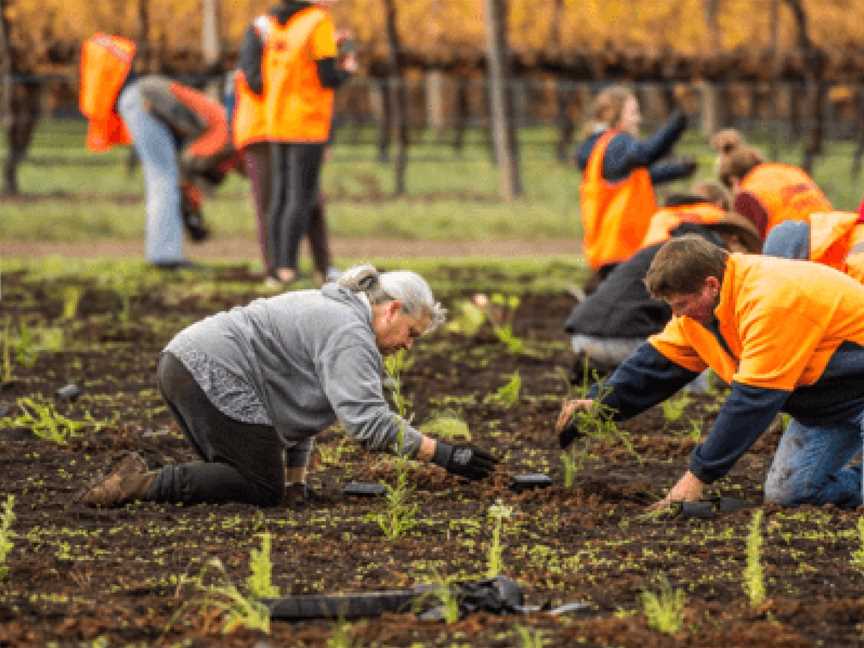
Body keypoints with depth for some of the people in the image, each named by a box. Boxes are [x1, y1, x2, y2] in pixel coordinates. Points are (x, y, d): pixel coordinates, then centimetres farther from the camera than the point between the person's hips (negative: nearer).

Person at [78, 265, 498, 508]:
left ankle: (139, 477, 4)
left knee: (240, 478, 15)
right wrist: (443, 455, -19)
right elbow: (368, 421, -20)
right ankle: (146, 485, -12)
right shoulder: (349, 334, -10)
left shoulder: (330, 313, 23)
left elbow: (296, 400, 26)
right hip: (213, 374, -11)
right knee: (263, 491, -5)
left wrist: (297, 483, 22)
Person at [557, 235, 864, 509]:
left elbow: (753, 400, -29)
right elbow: (659, 359, 7)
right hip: (823, 406, 8)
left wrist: (698, 475, -25)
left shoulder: (768, 302, -31)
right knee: (784, 493, -5)